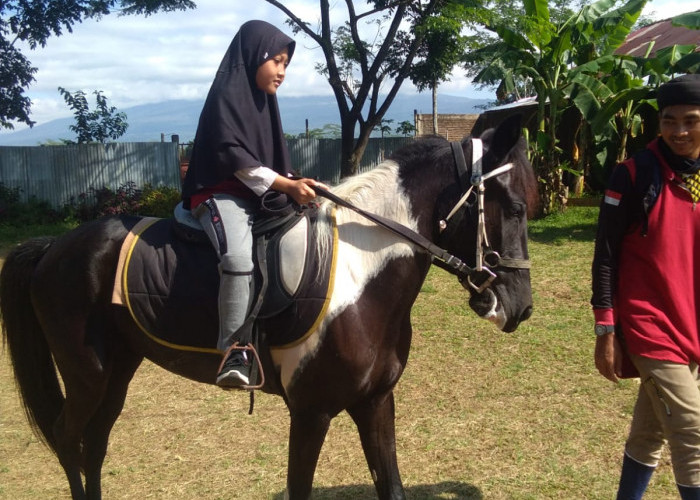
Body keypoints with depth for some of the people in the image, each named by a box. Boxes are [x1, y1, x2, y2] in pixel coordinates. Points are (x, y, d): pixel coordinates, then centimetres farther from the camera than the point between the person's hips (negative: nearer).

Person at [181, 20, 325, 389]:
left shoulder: (263, 100, 18)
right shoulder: (226, 96, -8)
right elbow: (234, 157, -17)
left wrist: (294, 185, 1)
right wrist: (287, 185, -21)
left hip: (262, 198, 9)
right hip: (223, 195, -9)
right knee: (240, 255, -35)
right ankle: (233, 354, -34)